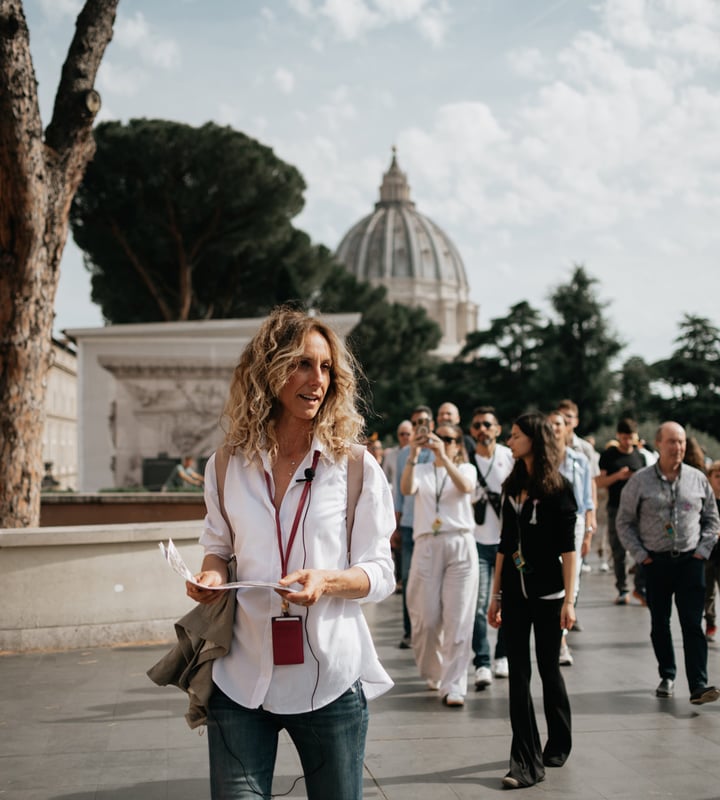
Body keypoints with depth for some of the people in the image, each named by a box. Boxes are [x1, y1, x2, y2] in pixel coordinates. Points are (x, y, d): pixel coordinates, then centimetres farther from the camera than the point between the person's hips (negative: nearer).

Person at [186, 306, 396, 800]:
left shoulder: (358, 468, -3)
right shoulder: (227, 466, 3)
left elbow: (381, 573, -2)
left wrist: (327, 580, -21)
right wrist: (212, 574, -6)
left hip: (330, 681, -1)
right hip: (242, 680, 1)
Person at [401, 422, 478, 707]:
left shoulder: (465, 468, 11)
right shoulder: (421, 470, 13)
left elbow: (465, 487, -13)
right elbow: (407, 489, -9)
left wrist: (443, 456, -23)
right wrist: (413, 456, -22)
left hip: (460, 545, -1)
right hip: (427, 546, 1)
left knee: (458, 619, -6)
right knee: (426, 618, 1)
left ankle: (453, 686, -3)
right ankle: (434, 673, 25)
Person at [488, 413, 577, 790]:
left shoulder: (558, 489, -7)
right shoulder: (512, 487, 10)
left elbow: (567, 548, -10)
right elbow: (504, 544, 13)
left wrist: (569, 600, -15)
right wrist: (495, 595, 12)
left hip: (546, 592, -5)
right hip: (514, 592, 5)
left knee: (548, 670, 8)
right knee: (518, 674, 0)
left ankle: (558, 745, 28)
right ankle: (526, 762, 2)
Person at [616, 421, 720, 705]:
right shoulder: (640, 481, -1)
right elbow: (624, 522, 4)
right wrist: (640, 554, -3)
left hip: (690, 561, 0)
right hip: (656, 562, 0)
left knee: (693, 624, -6)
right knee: (659, 623, 9)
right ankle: (667, 676, 24)